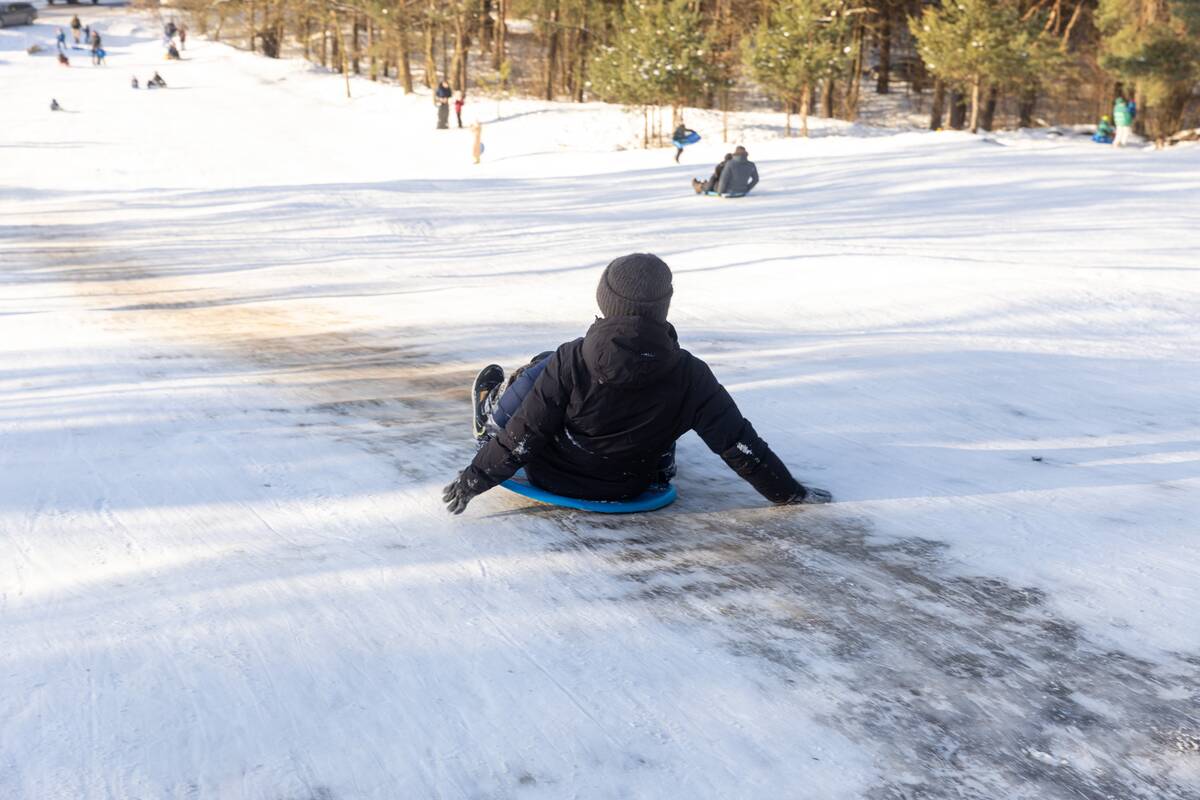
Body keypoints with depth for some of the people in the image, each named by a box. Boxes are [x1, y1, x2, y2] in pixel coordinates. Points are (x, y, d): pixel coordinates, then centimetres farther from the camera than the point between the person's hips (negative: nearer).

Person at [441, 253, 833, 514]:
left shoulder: (572, 362, -29)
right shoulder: (689, 376, -24)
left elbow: (525, 434, -23)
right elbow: (739, 444, -19)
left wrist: (474, 479, -10)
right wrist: (788, 491, -5)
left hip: (554, 477, -2)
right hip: (629, 488, 2)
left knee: (539, 368, 19)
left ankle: (490, 417, 49)